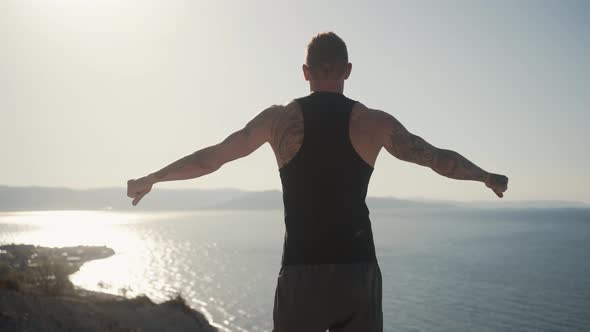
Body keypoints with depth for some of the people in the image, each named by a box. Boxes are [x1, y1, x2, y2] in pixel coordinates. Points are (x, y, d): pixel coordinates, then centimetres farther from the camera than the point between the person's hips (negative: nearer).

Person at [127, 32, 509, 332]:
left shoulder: (280, 118, 0)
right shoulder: (374, 121, 1)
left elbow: (210, 158, 7)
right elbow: (438, 158, 13)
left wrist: (150, 179, 22)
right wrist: (488, 177, 32)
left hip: (301, 271, 0)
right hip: (358, 269, 1)